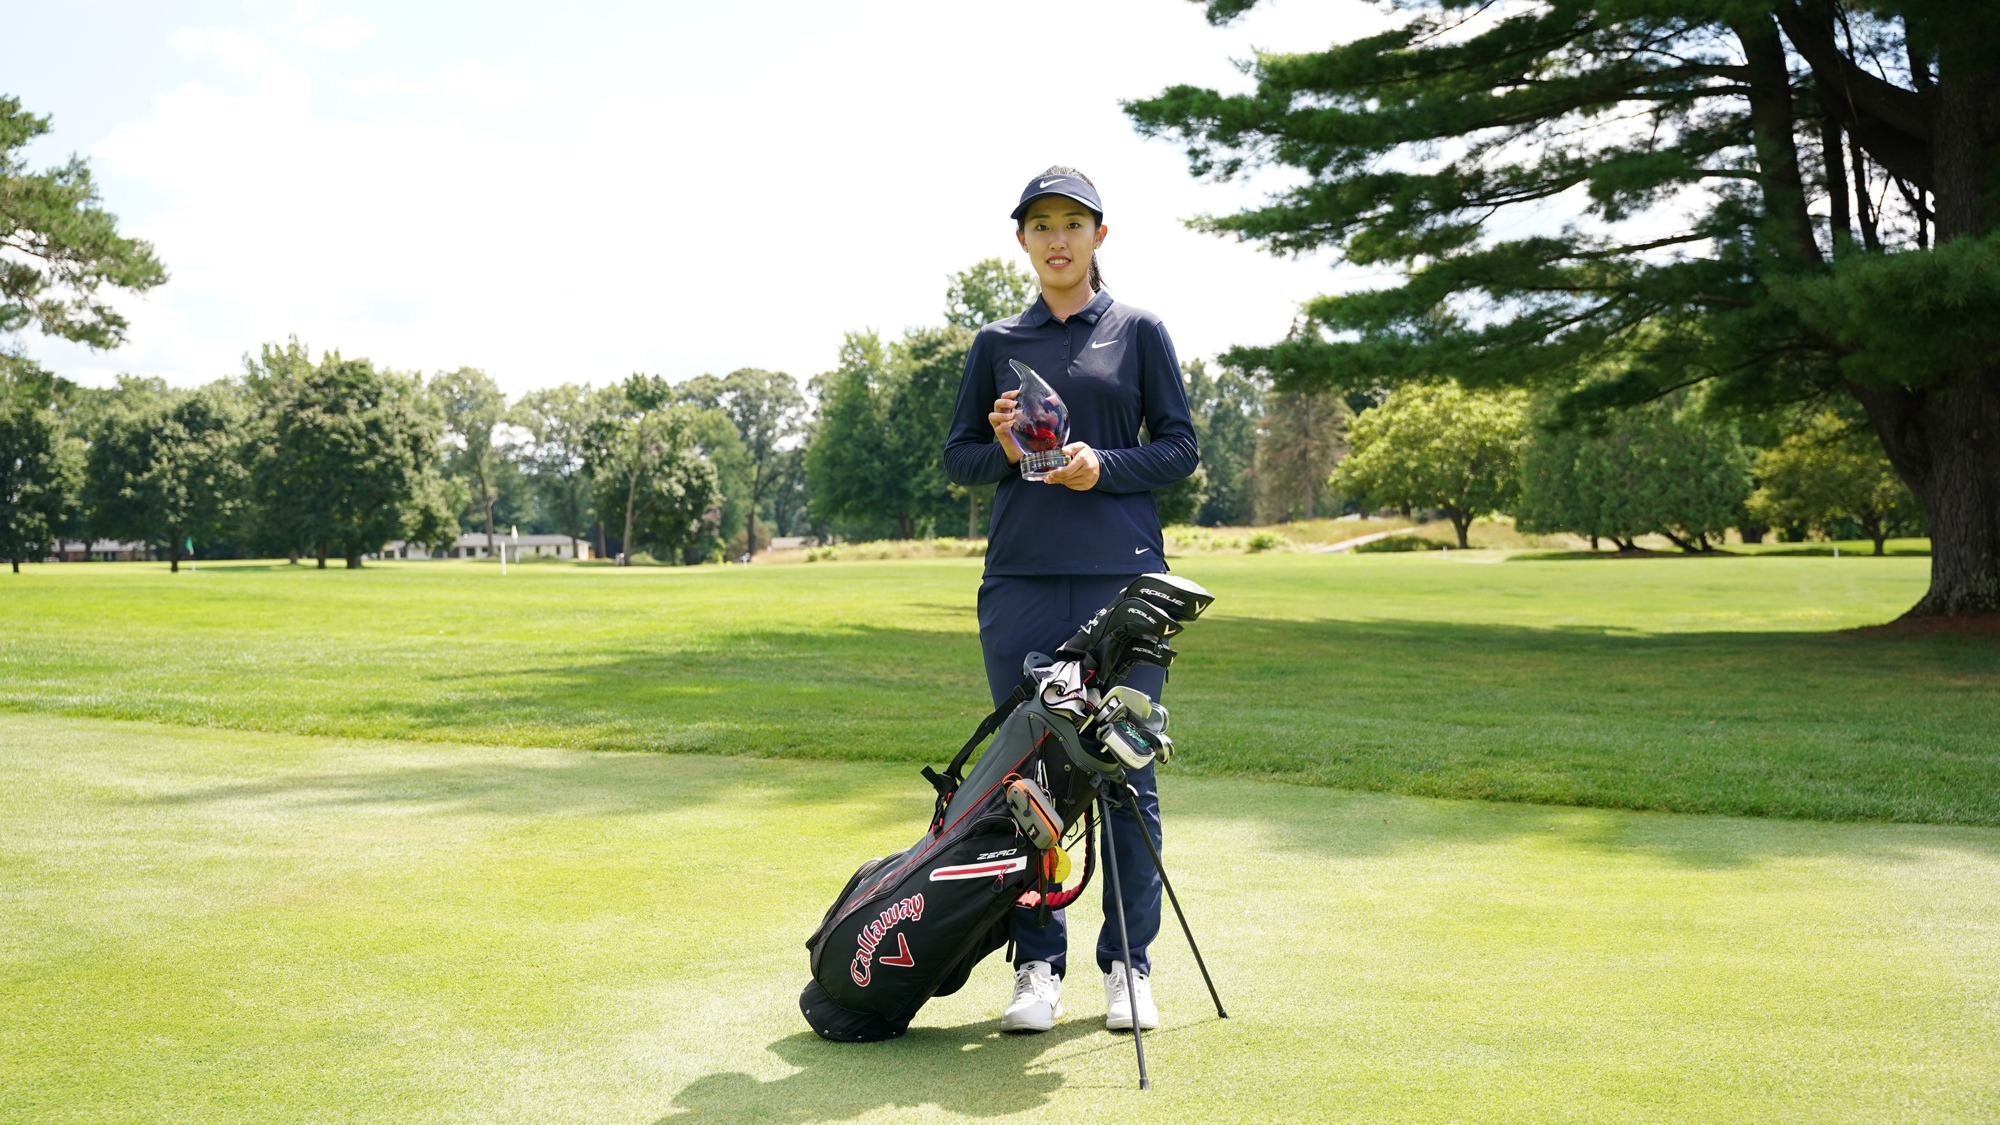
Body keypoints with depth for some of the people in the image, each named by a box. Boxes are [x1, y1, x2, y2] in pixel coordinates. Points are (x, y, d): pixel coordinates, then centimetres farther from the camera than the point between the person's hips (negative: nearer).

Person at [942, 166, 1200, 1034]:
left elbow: (1180, 448, 6)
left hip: (1123, 575, -1)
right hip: (1020, 577, 2)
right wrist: (1003, 450, -7)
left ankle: (1129, 967, 10)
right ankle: (1037, 967, 11)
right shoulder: (997, 343, 14)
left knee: (1127, 772, 0)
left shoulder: (1139, 333, 10)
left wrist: (1103, 465, -11)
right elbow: (955, 456, 14)